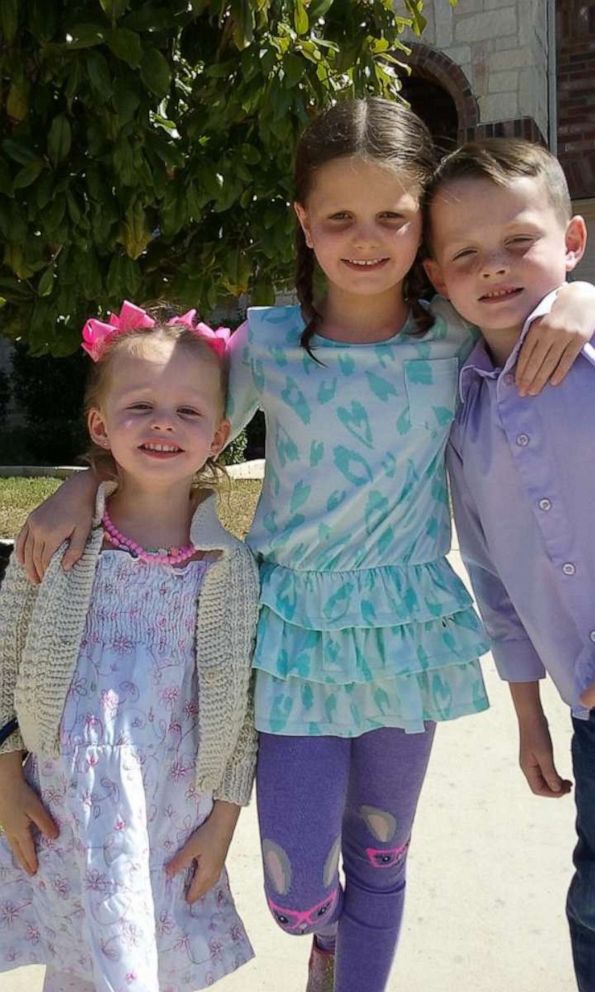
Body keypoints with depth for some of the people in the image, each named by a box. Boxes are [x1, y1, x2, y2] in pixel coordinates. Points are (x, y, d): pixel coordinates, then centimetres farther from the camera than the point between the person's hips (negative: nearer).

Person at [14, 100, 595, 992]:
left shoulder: (456, 335, -5)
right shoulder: (266, 344, -6)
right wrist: (84, 485, -6)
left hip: (407, 629, 1)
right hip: (298, 630, -1)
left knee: (380, 861, 18)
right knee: (298, 896, 5)